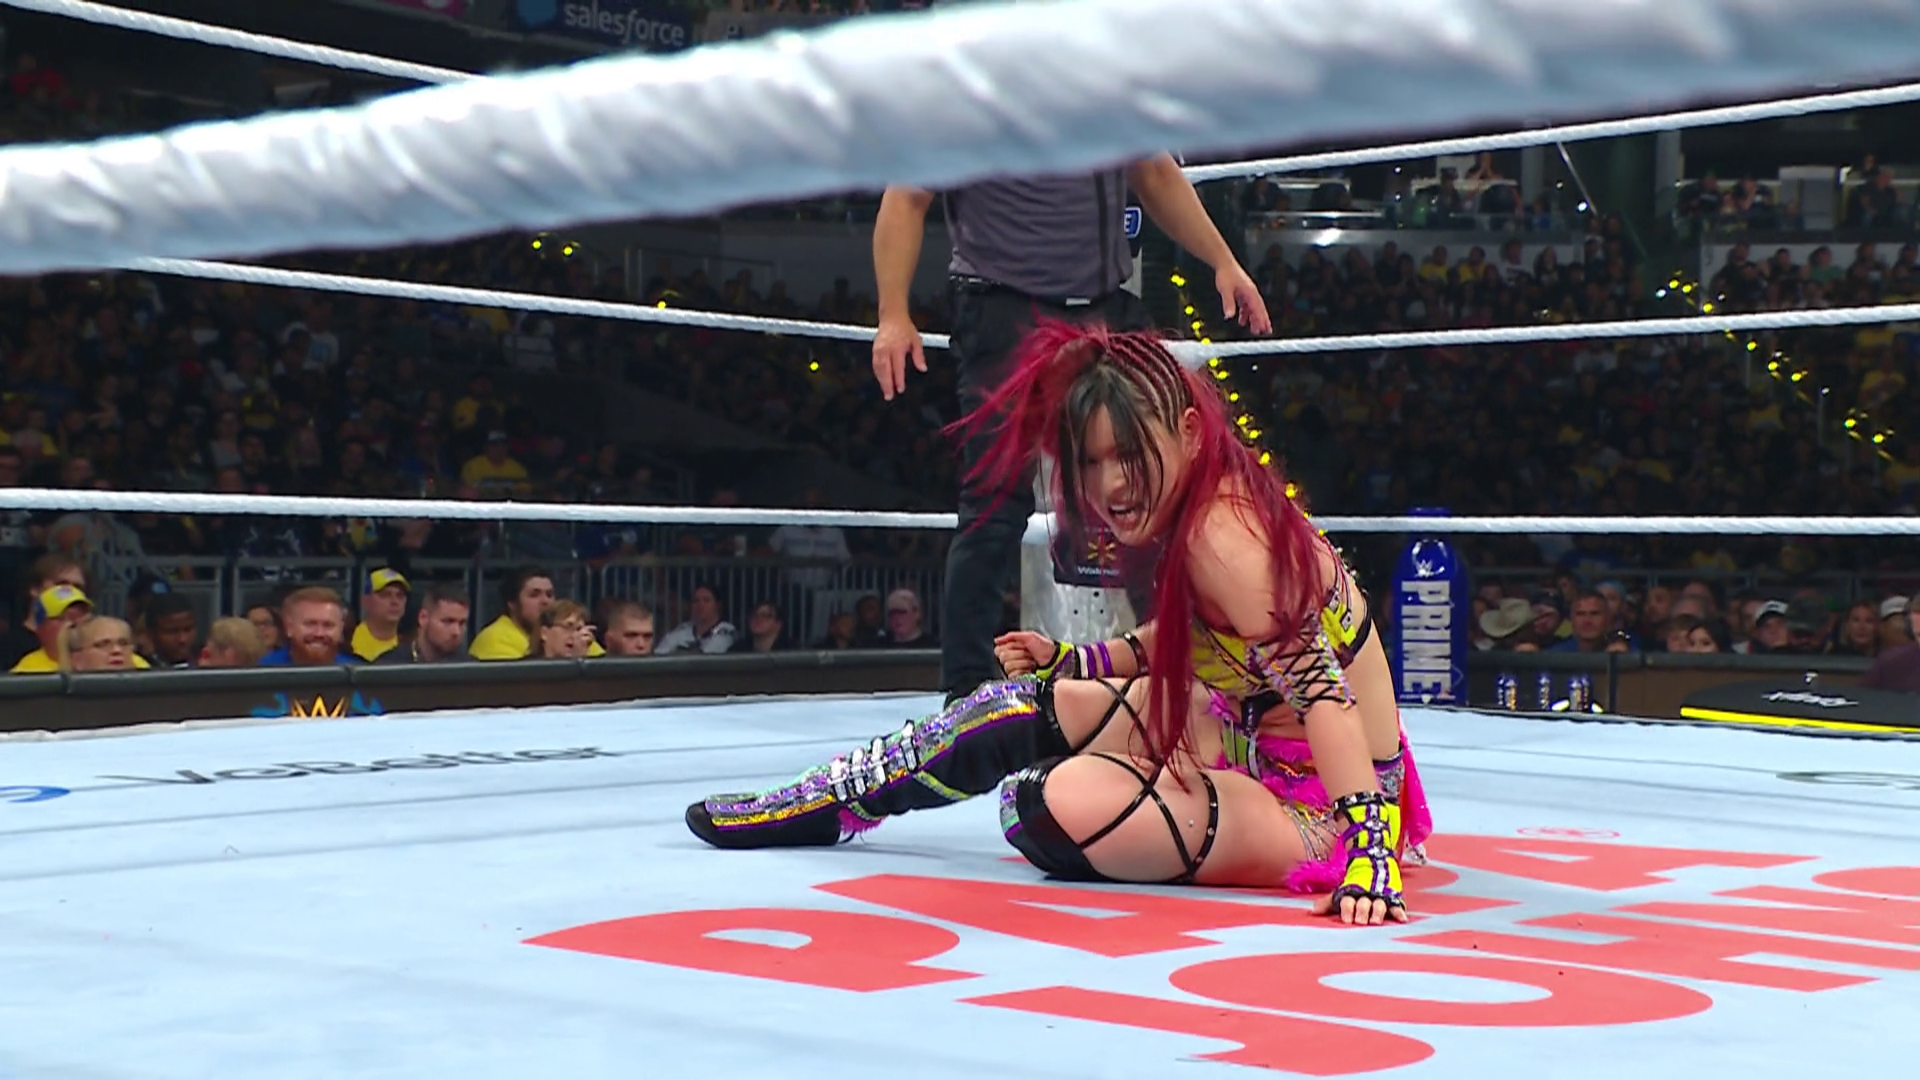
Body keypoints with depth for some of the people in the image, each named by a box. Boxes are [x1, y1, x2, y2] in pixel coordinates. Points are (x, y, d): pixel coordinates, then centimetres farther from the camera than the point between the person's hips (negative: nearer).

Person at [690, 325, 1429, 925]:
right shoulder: (1214, 493, 0)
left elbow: (1320, 685, -33)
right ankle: (821, 802, 25)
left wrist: (1372, 852, -39)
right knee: (1031, 706, 12)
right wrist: (1075, 664, 10)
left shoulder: (1218, 535, -27)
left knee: (1058, 802, -25)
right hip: (1257, 737, 10)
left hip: (1317, 810, -10)